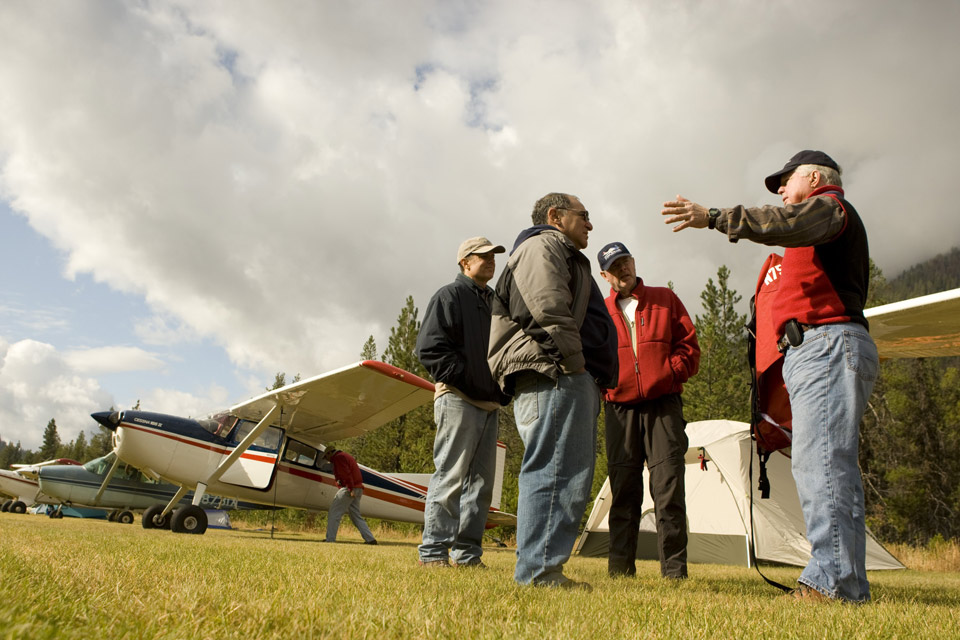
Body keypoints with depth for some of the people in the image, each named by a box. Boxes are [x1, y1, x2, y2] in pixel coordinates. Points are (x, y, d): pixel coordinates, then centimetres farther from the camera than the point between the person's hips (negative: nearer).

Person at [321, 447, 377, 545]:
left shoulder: (338, 457, -5)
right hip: (358, 489, 10)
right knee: (356, 516, 11)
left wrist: (351, 489, -25)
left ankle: (330, 539, -2)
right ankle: (370, 539, 5)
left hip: (349, 489, -10)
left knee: (334, 513, -2)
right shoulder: (346, 456, 27)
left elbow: (346, 474, -19)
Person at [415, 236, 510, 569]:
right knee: (450, 476, -8)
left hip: (490, 406, 8)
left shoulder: (495, 303, 24)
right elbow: (430, 348, -10)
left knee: (481, 481, 7)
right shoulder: (450, 295, 1)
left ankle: (467, 553, 14)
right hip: (458, 400, -8)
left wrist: (503, 389, 8)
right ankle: (433, 552, -2)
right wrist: (469, 382, -16)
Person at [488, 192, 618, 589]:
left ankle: (541, 570, 14)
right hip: (555, 378, -11)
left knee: (570, 475, 10)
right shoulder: (543, 245, 2)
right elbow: (549, 308, -16)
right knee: (556, 472, -14)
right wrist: (574, 361, -16)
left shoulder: (565, 256, 35)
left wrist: (588, 385, 19)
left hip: (572, 382, 11)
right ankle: (539, 572, -12)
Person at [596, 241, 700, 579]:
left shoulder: (665, 299, 11)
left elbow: (689, 347, 7)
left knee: (668, 488, -5)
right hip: (620, 409, 1)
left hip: (663, 405, -1)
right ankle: (620, 565, 11)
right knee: (623, 490, 3)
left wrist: (668, 375, -7)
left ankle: (674, 569, 3)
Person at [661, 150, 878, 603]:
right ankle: (849, 583, 7)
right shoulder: (821, 221, 35)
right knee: (821, 464, 5)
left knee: (821, 460, -17)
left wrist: (713, 218, -27)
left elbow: (789, 223, -21)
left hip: (827, 344, -10)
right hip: (813, 351, 10)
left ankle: (833, 580, -19)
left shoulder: (829, 205, 4)